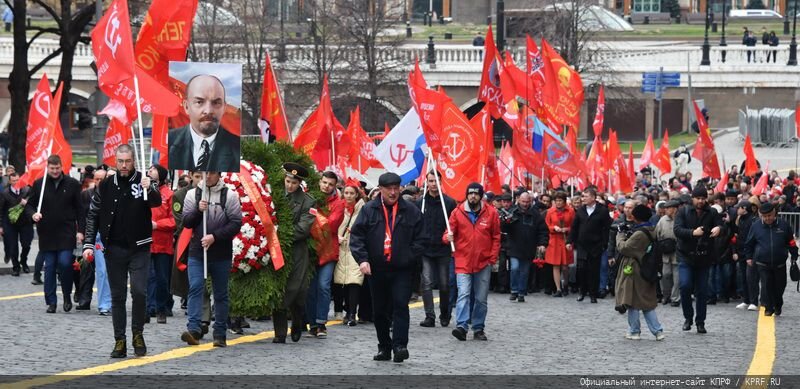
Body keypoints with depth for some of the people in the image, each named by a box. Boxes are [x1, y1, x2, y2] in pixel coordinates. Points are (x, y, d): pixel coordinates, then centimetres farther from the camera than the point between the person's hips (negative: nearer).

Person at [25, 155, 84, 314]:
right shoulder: (39, 184, 5)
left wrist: (80, 230, -3)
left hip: (67, 233, -2)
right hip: (46, 233, 2)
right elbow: (29, 205, 10)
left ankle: (67, 296, 9)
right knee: (49, 268, 4)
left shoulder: (72, 184, 2)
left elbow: (80, 209, 4)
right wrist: (33, 214, -13)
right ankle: (51, 302, 11)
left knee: (65, 263, -13)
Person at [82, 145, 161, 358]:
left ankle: (138, 334, 6)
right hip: (114, 250, 2)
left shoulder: (143, 181, -2)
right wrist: (88, 244, 3)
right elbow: (92, 215, 11)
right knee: (117, 296, 5)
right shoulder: (106, 185, 5)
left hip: (139, 248, -2)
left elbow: (157, 202, -20)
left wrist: (149, 190, -42)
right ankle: (119, 340, 10)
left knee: (139, 292, -12)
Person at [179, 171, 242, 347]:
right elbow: (186, 222, 4)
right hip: (197, 252, 1)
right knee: (195, 288, -14)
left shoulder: (230, 196, -1)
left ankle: (220, 334, 14)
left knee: (221, 294, 7)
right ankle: (193, 330, -22)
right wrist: (198, 210, -14)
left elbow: (236, 224, -6)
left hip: (221, 254, -1)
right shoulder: (193, 194, 6)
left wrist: (215, 237, -15)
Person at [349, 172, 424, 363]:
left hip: (401, 269, -2)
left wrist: (409, 257, -7)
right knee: (380, 310, 8)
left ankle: (400, 345, -14)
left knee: (400, 305, -12)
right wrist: (362, 259, -13)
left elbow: (419, 239, 6)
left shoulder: (411, 211, 3)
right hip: (376, 269, 2)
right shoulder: (369, 210, 3)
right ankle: (384, 347, 18)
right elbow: (356, 236, 0)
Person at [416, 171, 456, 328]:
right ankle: (430, 316, -5)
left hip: (444, 250, -1)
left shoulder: (449, 203, 1)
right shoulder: (420, 203, 4)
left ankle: (445, 315, 23)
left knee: (444, 284, 7)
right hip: (425, 250, 1)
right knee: (427, 283, -7)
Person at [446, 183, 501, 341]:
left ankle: (478, 328, 17)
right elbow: (449, 232, 5)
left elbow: (496, 237, 7)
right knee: (464, 294, -15)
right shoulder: (458, 212, 0)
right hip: (463, 262, -2)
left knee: (481, 298, 8)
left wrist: (493, 258, 0)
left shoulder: (491, 213, 2)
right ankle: (462, 326, -23)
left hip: (484, 263, 2)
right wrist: (448, 237, -19)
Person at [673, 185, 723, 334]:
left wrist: (718, 228, -33)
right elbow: (677, 230, -12)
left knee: (702, 291, 5)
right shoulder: (684, 212, 0)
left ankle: (700, 322, 16)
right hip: (686, 256, -2)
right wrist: (693, 233, -29)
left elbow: (721, 225, -8)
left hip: (704, 258, 2)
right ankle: (688, 317, 4)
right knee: (685, 286, -15)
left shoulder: (711, 213, 4)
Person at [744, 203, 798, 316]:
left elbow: (791, 243, 6)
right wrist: (749, 257, 9)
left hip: (780, 263, 1)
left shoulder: (784, 225, -2)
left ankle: (778, 306, 30)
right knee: (766, 285, -5)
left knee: (780, 286, 9)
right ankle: (768, 308, 5)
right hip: (763, 263, -1)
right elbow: (749, 243, 10)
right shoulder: (756, 226, -2)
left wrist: (794, 257, 7)